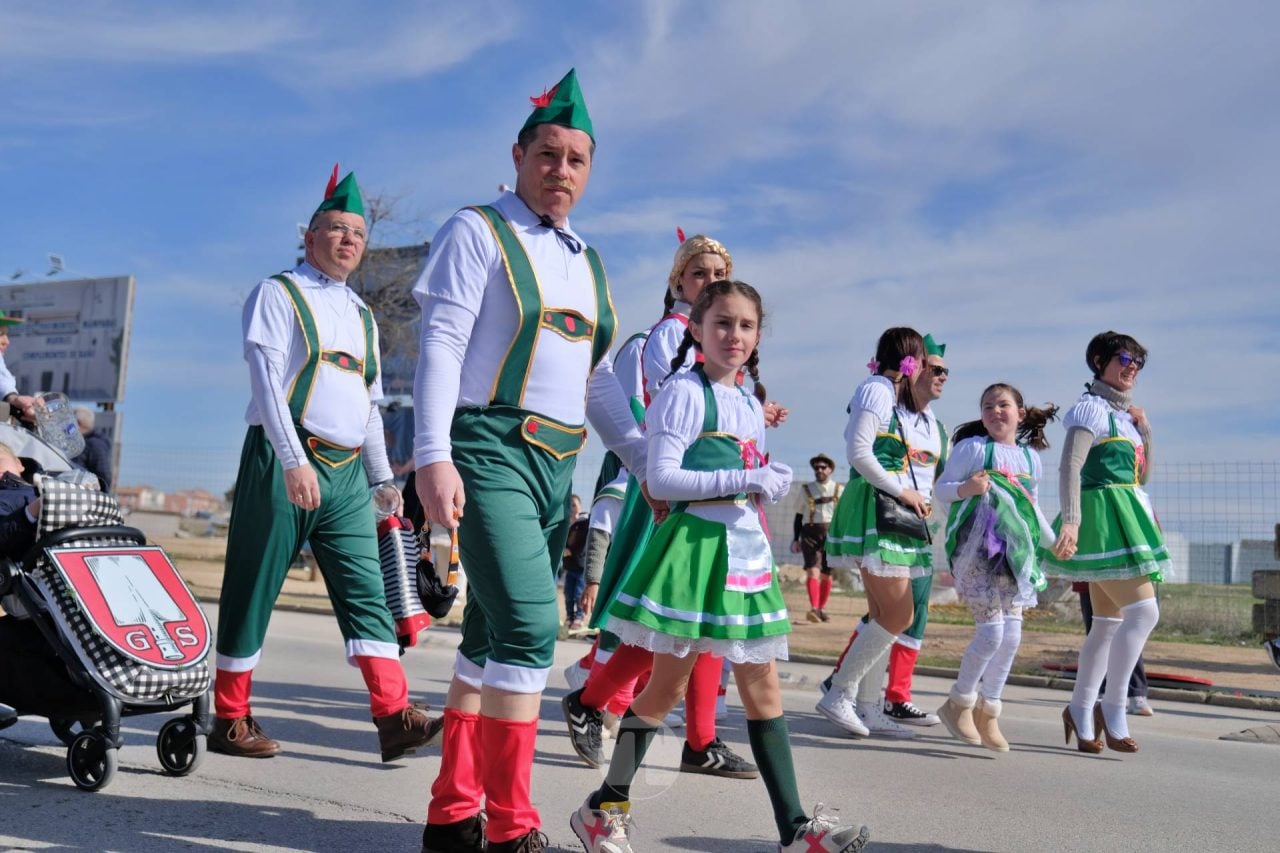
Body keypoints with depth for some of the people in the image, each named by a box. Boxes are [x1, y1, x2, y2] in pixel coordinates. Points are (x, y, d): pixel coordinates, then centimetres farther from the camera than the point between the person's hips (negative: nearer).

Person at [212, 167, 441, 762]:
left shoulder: (362, 315, 20)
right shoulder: (278, 294, 1)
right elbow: (267, 381, -11)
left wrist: (383, 478, 18)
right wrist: (293, 460, -23)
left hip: (347, 471, 6)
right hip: (284, 460, -5)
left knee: (366, 592, -4)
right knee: (253, 590, 2)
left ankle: (394, 719, -8)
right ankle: (229, 721, 13)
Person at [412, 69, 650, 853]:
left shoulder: (587, 263, 19)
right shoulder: (477, 232, 0)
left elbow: (600, 380, 20)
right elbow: (441, 345, -9)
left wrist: (649, 464, 13)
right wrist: (432, 455, -19)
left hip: (558, 465, 7)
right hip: (490, 451, -7)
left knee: (492, 638, 10)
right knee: (529, 628, -18)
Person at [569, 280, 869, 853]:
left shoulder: (751, 406, 16)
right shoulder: (685, 391, -6)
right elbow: (662, 479, -15)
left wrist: (771, 484, 3)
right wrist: (744, 481, -18)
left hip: (747, 550, 7)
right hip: (697, 543, -7)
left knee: (763, 687, 5)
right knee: (668, 683, 0)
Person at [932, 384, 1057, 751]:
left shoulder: (1030, 456, 16)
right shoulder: (972, 447, 0)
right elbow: (940, 490, -2)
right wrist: (966, 489, -22)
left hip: (1014, 552, 6)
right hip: (977, 548, -6)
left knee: (1012, 634, 3)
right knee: (991, 631, -13)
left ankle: (987, 713, 18)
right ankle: (959, 703, 9)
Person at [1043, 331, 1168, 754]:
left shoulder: (1123, 414, 19)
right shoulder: (1091, 407, -7)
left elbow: (1142, 475, 22)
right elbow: (1069, 468, -19)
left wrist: (1145, 432, 8)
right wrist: (1070, 521, -29)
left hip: (1125, 517, 9)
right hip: (1103, 516, -9)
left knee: (1109, 622, 10)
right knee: (1144, 611, -15)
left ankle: (1079, 711, 17)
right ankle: (1112, 709, -6)